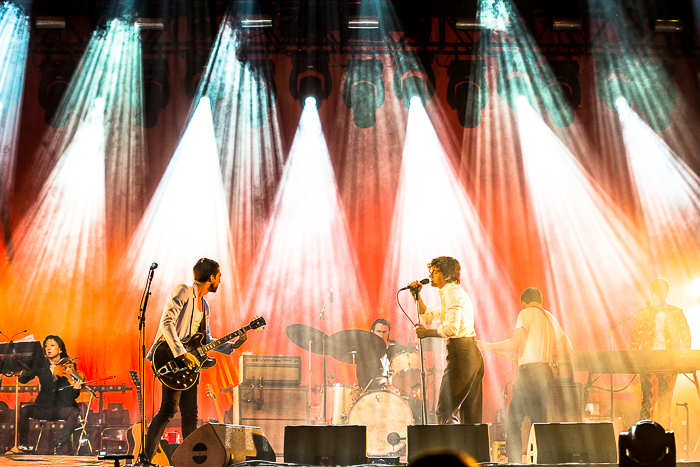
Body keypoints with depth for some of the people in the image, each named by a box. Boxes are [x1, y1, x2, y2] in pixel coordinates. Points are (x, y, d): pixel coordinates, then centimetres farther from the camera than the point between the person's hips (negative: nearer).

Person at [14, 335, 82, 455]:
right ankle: (23, 444, -10)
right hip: (43, 407, 2)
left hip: (63, 407, -1)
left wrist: (76, 388, -25)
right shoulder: (40, 365, 6)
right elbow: (23, 380, -5)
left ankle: (60, 445, -31)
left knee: (75, 412, -32)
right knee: (24, 410, -26)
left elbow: (74, 396, 0)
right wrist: (22, 374, -29)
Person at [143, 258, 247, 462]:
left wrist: (233, 345, 13)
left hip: (190, 362, 9)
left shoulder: (204, 306, 21)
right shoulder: (182, 292, -6)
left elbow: (206, 340, 24)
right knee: (169, 408, -16)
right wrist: (182, 353, -24)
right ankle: (146, 455, -12)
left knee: (190, 414, 8)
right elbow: (167, 323, -18)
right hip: (170, 358, -9)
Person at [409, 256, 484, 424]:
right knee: (471, 418, 9)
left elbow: (452, 328, -21)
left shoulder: (452, 292, -9)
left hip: (461, 354, -10)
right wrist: (416, 296, 20)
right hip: (473, 355, 10)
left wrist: (427, 333, -8)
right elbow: (428, 317, 31)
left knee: (443, 413, -9)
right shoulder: (455, 292, 23)